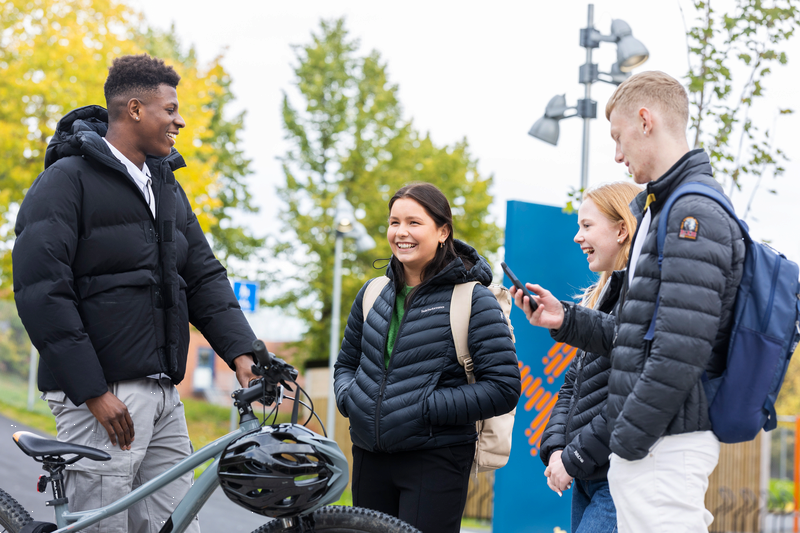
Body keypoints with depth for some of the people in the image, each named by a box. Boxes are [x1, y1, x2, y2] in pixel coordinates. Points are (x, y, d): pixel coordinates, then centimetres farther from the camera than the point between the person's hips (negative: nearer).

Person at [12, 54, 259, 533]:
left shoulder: (168, 188, 19)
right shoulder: (67, 180, -7)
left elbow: (204, 277, 16)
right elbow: (40, 292, -14)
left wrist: (240, 350, -2)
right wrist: (93, 391, -17)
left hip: (164, 396, 8)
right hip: (102, 395, -8)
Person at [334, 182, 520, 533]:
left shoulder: (472, 299, -6)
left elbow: (503, 389, -11)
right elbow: (346, 362, 24)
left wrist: (426, 408, -16)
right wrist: (348, 398, 1)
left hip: (436, 462, -5)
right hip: (370, 458, 6)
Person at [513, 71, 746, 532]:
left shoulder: (695, 215, -15)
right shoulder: (659, 209, 19)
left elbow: (682, 351, -22)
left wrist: (626, 441, -18)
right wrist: (566, 320, 16)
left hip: (667, 444, -10)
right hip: (649, 441, 10)